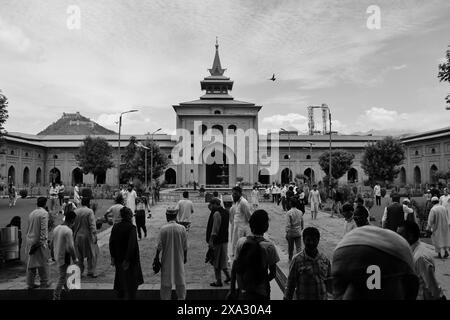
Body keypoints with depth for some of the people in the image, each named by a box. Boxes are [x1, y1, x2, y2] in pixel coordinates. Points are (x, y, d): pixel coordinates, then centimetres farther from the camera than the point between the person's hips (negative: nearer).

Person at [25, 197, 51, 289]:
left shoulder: (31, 213, 9)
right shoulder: (44, 213, -15)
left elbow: (28, 228, 14)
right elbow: (43, 229, -19)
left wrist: (29, 238, 20)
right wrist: (43, 241, -17)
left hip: (30, 241, 7)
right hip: (39, 241, -7)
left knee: (31, 262, 14)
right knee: (43, 263, 5)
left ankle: (30, 283, 21)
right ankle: (44, 283, 15)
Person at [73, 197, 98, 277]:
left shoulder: (75, 211, 3)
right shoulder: (89, 211, -13)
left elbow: (73, 225, 7)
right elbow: (92, 225, -16)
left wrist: (74, 235, 16)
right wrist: (94, 236, -11)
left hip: (77, 236, 5)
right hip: (87, 236, -5)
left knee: (79, 255, 16)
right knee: (91, 255, 7)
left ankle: (79, 272, 21)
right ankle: (91, 272, 9)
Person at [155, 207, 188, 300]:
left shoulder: (163, 228, -14)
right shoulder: (182, 228, -9)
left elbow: (160, 245, -10)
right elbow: (185, 246, -3)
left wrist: (157, 256, 4)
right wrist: (185, 256, 11)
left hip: (167, 259, -1)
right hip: (179, 258, 1)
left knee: (166, 280, 12)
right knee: (180, 280, 15)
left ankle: (165, 298, 21)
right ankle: (181, 298, 24)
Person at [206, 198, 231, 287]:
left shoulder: (216, 213, -19)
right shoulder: (225, 212, 9)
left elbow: (215, 229, -21)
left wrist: (210, 241, -20)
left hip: (217, 240, -9)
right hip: (225, 239, 9)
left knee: (216, 261, 3)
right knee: (223, 259, 20)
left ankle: (218, 281, 12)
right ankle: (228, 276, 22)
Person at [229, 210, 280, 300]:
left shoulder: (241, 242, -8)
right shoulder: (269, 246, -16)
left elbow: (234, 269, -3)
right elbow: (273, 273, -9)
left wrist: (232, 290, 6)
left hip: (242, 292, 3)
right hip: (260, 293, -3)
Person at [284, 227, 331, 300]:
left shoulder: (325, 260, -2)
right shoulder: (297, 260, -12)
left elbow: (329, 283, 10)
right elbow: (290, 284, -5)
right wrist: (287, 298, -3)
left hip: (323, 297, 3)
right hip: (303, 298, -3)